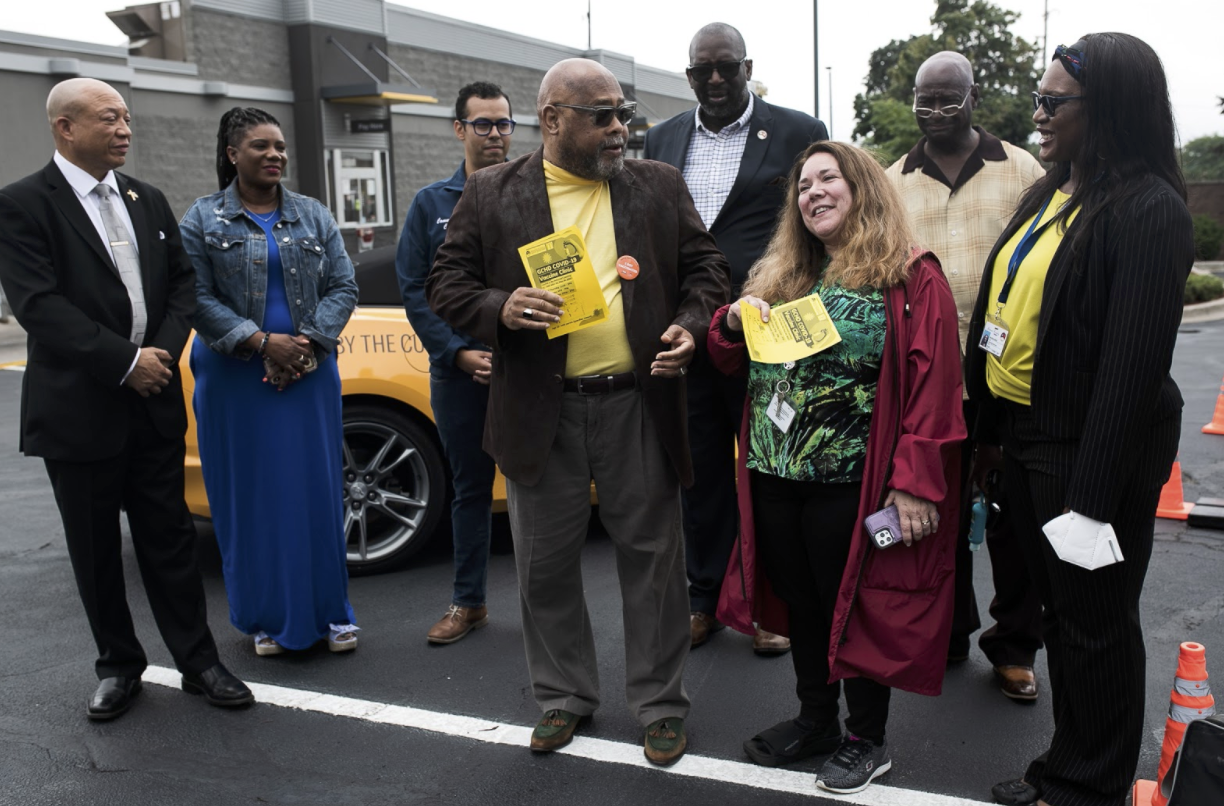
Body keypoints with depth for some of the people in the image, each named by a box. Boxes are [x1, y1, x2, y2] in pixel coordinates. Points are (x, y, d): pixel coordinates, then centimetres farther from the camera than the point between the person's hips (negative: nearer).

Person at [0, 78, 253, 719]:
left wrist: (165, 350, -6)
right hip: (79, 409, -4)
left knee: (170, 538, 8)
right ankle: (118, 666, 26)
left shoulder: (147, 200, 10)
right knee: (96, 550, 10)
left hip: (154, 403, 4)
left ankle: (198, 662, 17)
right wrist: (125, 362, -19)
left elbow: (182, 280, 10)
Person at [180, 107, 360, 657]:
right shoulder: (203, 219, 3)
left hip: (309, 374, 2)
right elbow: (197, 298, -6)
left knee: (318, 491, 4)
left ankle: (329, 611, 16)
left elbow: (342, 287, 3)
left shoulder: (313, 216, 10)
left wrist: (308, 341, -11)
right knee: (252, 498, 3)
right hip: (236, 379, -2)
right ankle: (267, 618, 17)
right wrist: (260, 342, -16)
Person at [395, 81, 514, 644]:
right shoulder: (431, 204, 8)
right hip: (459, 372, 2)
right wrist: (458, 352, -7)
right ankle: (468, 602, 25)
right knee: (469, 487, 12)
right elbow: (414, 289, 4)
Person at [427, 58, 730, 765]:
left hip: (638, 404, 0)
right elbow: (448, 285, 4)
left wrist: (690, 326, -7)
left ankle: (661, 704, 27)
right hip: (541, 410, 0)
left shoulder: (660, 186, 7)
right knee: (546, 565, 11)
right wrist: (500, 309, -16)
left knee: (654, 557, 8)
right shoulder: (492, 194, 4)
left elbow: (705, 267, 12)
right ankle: (565, 696, 33)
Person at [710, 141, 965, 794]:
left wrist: (914, 483, -19)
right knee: (800, 605, 17)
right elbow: (731, 361, 20)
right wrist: (735, 323, -2)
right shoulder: (779, 278, 13)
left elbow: (932, 388, -12)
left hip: (849, 484, -6)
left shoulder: (912, 279, -6)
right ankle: (816, 718, 37)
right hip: (772, 476, 6)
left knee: (854, 607, 8)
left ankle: (866, 739, 28)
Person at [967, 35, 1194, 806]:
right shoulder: (1048, 193, 9)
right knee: (1059, 609, 20)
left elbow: (1133, 365, -21)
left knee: (1096, 621, 9)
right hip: (1026, 435, 8)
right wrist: (990, 426, 8)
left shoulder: (1149, 212, -17)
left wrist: (1092, 495, -21)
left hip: (1092, 447, -8)